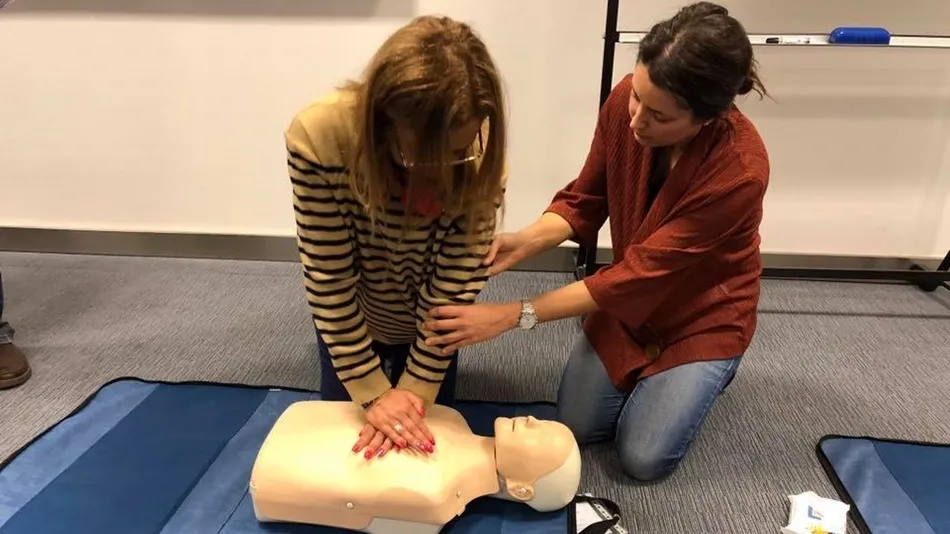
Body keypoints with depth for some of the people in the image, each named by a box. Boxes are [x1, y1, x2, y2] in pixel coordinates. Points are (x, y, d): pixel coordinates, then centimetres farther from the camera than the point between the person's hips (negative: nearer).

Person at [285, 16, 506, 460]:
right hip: (355, 313, 0)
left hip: (426, 318, 1)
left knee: (430, 420, 14)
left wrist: (416, 388, -25)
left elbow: (456, 285, -25)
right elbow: (329, 282, -28)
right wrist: (372, 391, -25)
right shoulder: (318, 136, -36)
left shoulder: (480, 155, -32)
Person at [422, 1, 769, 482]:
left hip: (703, 315, -3)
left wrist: (514, 315, -34)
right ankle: (647, 371, 27)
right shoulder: (626, 101, -23)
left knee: (645, 458, -5)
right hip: (629, 301, 4)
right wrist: (524, 242, -31)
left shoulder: (739, 171, -36)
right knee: (576, 426, 0)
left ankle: (705, 370, 21)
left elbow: (639, 274, -33)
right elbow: (584, 201, -10)